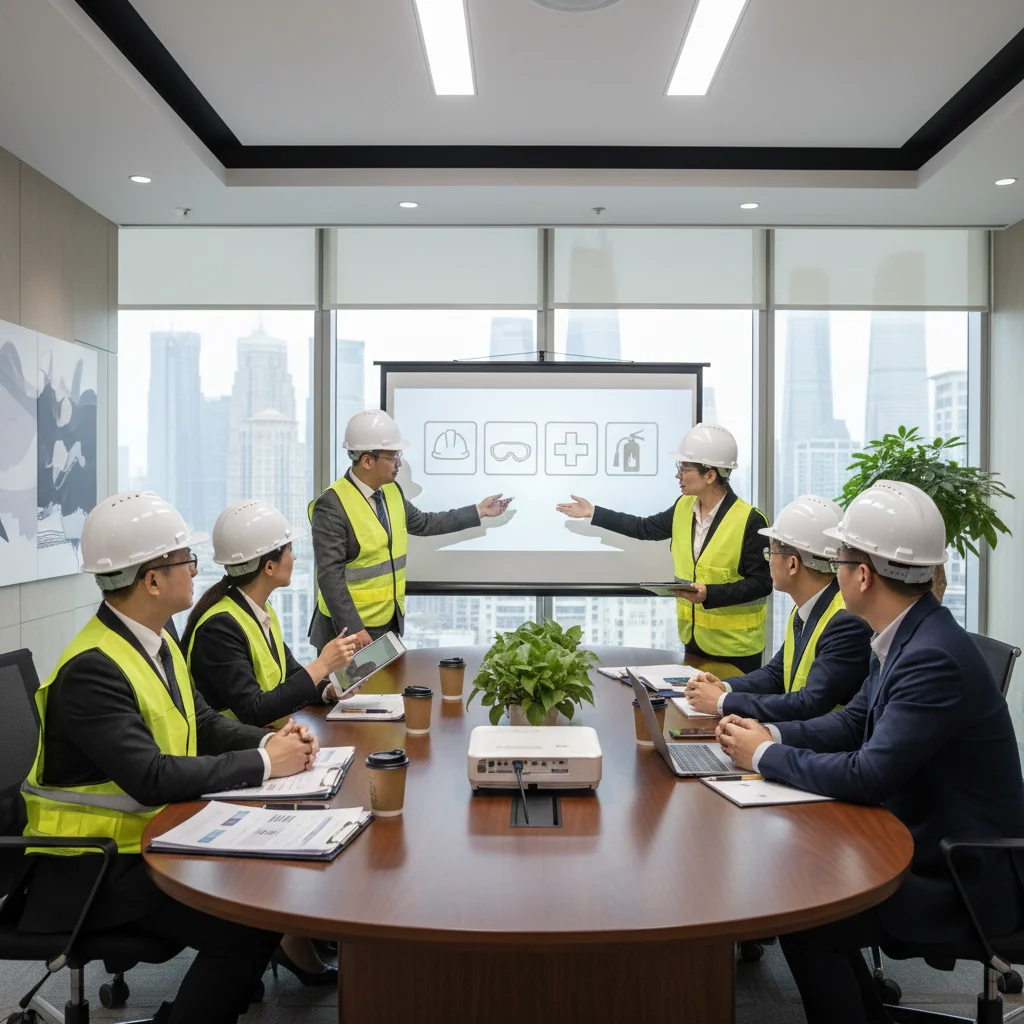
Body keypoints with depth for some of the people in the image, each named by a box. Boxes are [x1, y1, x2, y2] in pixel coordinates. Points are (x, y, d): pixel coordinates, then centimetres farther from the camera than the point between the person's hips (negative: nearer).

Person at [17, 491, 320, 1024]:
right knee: (249, 928, -20)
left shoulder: (155, 640, 6)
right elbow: (152, 777, -31)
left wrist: (273, 741, -10)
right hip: (96, 867, -9)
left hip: (153, 833, 9)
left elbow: (207, 725, 10)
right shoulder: (91, 668, -24)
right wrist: (262, 762, -23)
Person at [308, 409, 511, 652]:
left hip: (391, 621, 7)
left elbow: (423, 523, 20)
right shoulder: (332, 506, -20)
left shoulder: (391, 491, 2)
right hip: (349, 626, -7)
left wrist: (478, 512, 20)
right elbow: (330, 575, -23)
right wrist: (354, 629, -27)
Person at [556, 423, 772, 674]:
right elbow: (645, 528, 16)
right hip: (694, 638, 7)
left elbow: (761, 583, -18)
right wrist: (593, 513, 16)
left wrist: (709, 594, -28)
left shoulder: (750, 521, -20)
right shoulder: (684, 508, 2)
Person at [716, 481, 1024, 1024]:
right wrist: (771, 733, -5)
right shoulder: (908, 634, 1)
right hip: (926, 842, 9)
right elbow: (852, 722, 11)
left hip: (965, 879, -9)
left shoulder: (934, 657, -28)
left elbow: (868, 776, -30)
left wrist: (765, 756, -17)